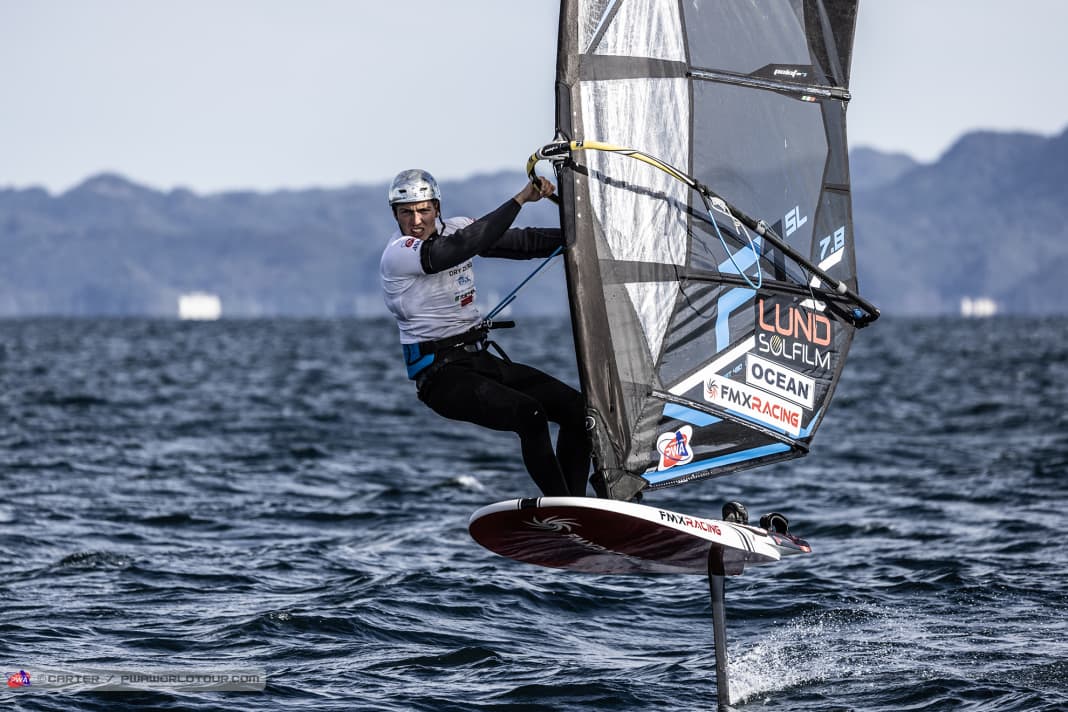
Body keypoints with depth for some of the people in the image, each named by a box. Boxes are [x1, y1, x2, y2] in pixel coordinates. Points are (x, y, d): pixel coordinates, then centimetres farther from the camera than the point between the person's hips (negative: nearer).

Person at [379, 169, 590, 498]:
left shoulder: (454, 227, 10)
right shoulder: (398, 253, -14)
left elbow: (523, 242, 15)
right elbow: (461, 248, -29)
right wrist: (521, 199, -30)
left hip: (481, 358, 8)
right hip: (441, 372, -8)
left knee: (576, 408, -3)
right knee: (530, 413, -29)